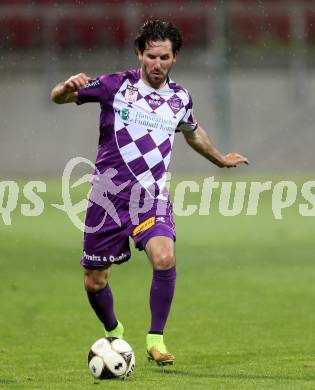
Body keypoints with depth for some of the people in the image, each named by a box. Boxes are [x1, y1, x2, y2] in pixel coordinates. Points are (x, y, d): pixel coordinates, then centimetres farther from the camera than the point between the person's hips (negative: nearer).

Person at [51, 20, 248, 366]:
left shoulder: (180, 98, 6)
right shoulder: (116, 86, -5)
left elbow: (192, 132, 28)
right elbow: (57, 97, -6)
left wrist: (220, 159, 42)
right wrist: (69, 87, -30)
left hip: (152, 197, 1)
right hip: (108, 195, -1)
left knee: (164, 259, -26)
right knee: (94, 283, 5)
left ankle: (155, 340, -10)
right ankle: (113, 333, 36)